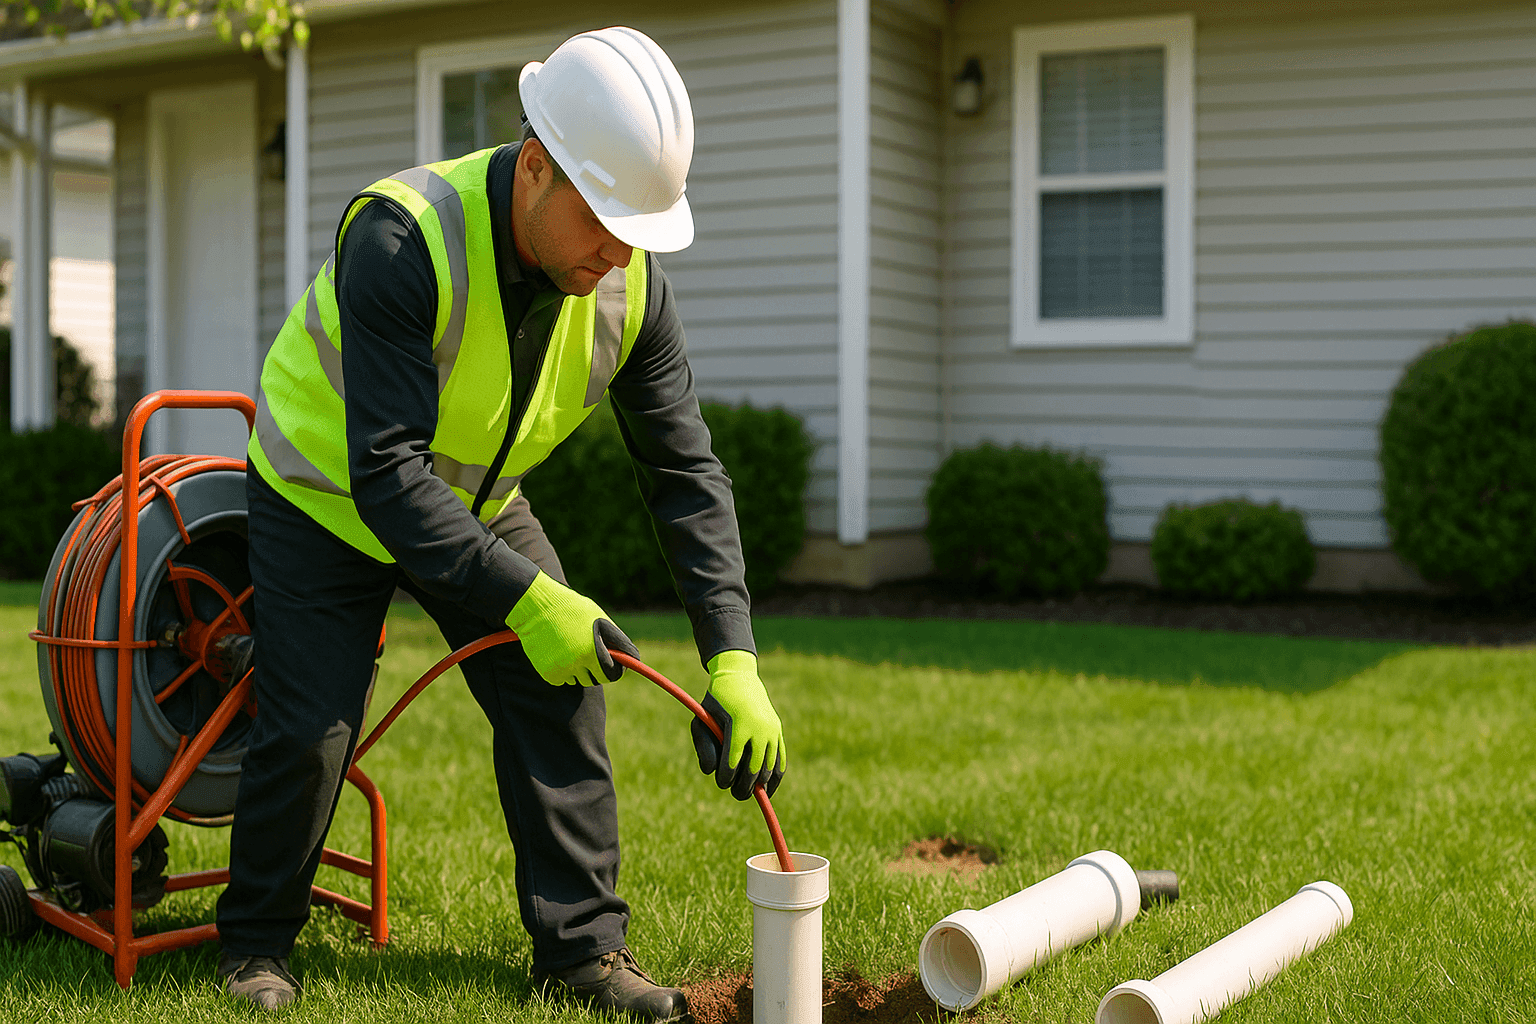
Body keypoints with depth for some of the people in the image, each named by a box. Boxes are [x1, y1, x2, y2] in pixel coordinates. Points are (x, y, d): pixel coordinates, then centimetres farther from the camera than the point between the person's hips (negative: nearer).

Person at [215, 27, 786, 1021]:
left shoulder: (632, 281, -19)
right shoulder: (403, 240, -37)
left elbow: (687, 473, -15)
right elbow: (385, 473, -38)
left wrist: (733, 660, -22)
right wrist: (524, 599, -42)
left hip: (478, 497, 5)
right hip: (330, 493, -4)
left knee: (560, 693, -6)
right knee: (308, 726, -8)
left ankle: (583, 944, 6)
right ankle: (256, 939, 17)